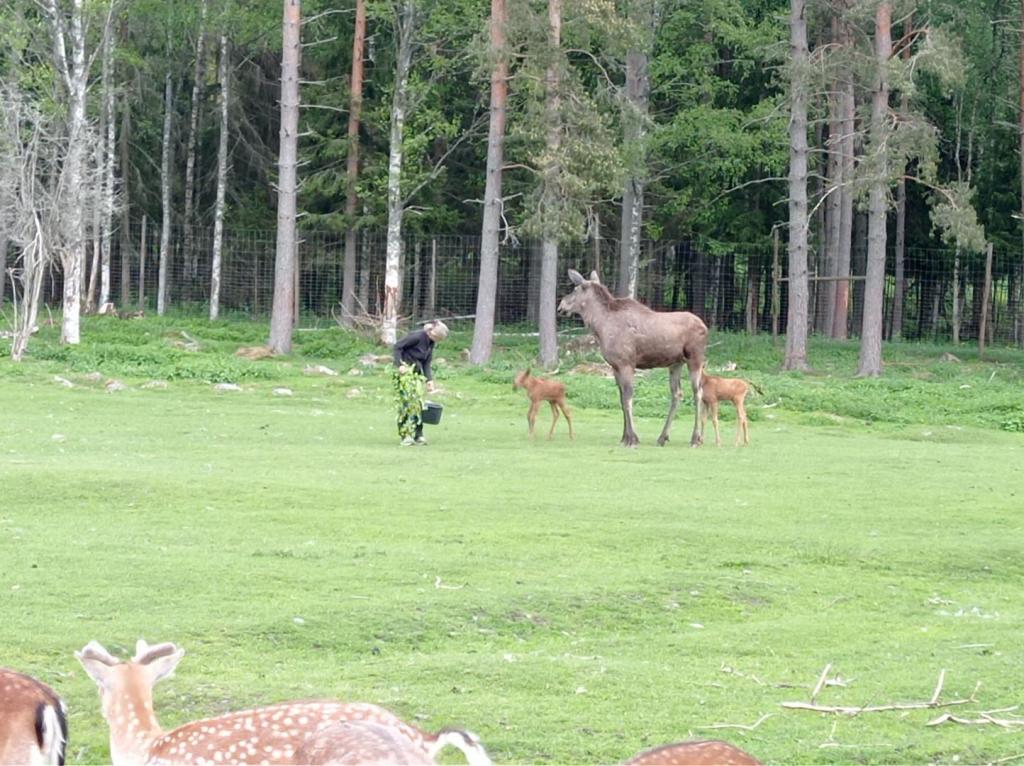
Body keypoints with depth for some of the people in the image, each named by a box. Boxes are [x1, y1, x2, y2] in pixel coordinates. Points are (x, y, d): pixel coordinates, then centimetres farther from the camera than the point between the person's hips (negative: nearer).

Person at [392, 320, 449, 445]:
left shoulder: (430, 343, 6)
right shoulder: (417, 336, -18)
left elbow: (426, 363, 12)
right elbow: (398, 346, -16)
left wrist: (429, 380, 4)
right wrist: (400, 365, -20)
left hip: (416, 371, 8)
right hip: (405, 370, -8)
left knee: (417, 402, 4)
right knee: (406, 401, -12)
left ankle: (417, 435, 8)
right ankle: (406, 436, -11)